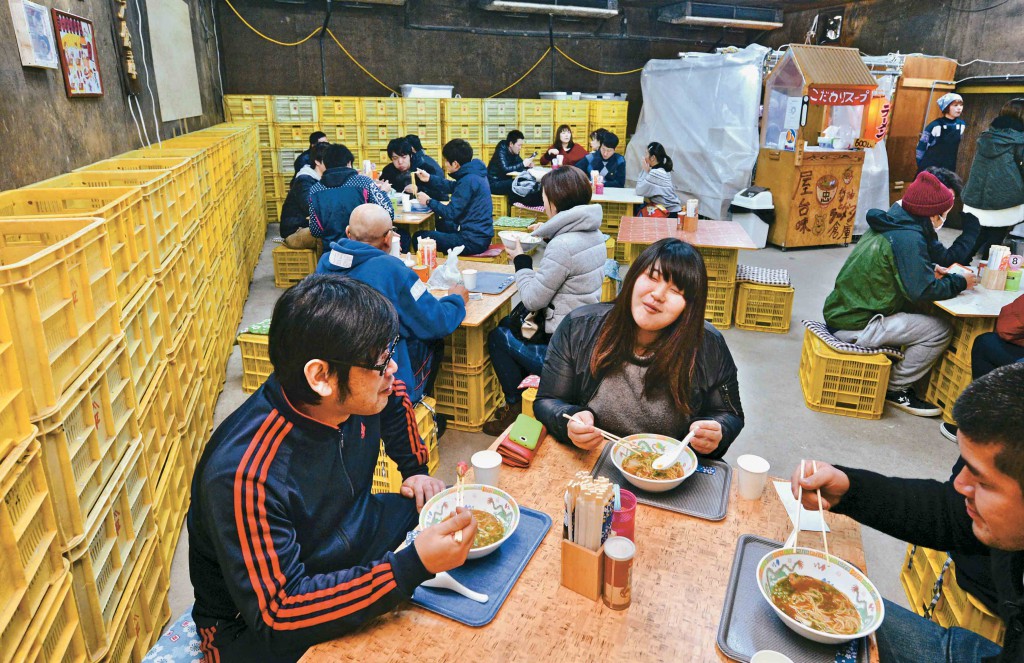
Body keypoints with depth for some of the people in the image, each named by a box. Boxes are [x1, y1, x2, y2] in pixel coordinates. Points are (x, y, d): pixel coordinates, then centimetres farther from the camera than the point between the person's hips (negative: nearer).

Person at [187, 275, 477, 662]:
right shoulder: (246, 476, -36)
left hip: (352, 543, 6)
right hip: (257, 626, -6)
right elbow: (277, 614, -34)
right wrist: (416, 566, -42)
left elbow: (394, 399, 10)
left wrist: (416, 472, 6)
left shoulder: (353, 391, -15)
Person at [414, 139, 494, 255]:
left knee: (420, 237, -3)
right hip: (480, 234, 10)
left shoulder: (468, 180, -23)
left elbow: (451, 213, -19)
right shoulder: (474, 173, 7)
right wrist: (430, 178, 22)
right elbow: (454, 187, 25)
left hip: (473, 241, -10)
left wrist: (428, 201, -5)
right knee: (440, 224, 34)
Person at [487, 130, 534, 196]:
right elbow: (505, 169, -30)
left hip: (504, 182, 8)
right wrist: (523, 164, -26)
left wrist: (527, 165, -12)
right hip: (494, 184, -8)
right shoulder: (501, 151, -18)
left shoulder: (514, 152, 4)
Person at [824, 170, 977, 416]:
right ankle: (895, 389, 6)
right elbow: (922, 291, -21)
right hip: (855, 327, -9)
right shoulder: (908, 237, -17)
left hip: (839, 314, 9)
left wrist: (929, 270, 13)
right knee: (940, 329, -6)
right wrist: (959, 283, -4)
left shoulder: (888, 224, 10)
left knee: (910, 310, 25)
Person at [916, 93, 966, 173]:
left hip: (949, 169, 5)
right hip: (930, 168, -5)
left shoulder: (962, 125, 3)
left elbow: (961, 146, 17)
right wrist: (921, 166, -5)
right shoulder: (935, 125, -11)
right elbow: (921, 146, -6)